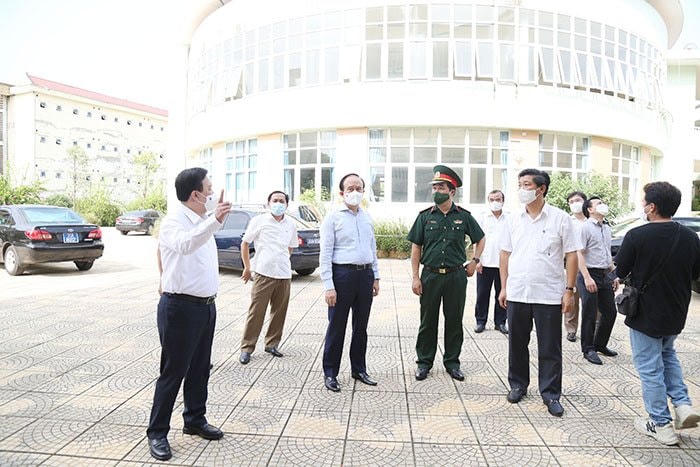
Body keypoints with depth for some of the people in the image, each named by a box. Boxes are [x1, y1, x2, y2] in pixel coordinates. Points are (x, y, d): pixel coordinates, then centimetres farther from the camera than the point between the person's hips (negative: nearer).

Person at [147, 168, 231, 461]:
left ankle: (195, 420, 34)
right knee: (173, 372, 2)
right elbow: (184, 244, -43)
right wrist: (214, 222, -54)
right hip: (181, 307, -8)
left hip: (206, 305, 8)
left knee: (199, 369, 18)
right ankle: (157, 433, 17)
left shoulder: (203, 221, 10)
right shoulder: (174, 221, -17)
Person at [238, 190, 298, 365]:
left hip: (284, 275, 4)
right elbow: (245, 243, 6)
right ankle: (246, 348, 8)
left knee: (279, 312, 9)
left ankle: (272, 344, 24)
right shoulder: (259, 221, -1)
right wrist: (247, 267, 5)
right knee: (256, 313, -3)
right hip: (263, 274, -4)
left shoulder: (291, 224, 10)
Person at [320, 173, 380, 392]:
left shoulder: (367, 218, 13)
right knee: (337, 327, 2)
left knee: (361, 326, 14)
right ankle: (330, 373, 16)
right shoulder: (333, 218, -4)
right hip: (343, 274, -5)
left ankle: (359, 369, 28)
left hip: (365, 274, 5)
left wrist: (375, 277, 15)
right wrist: (329, 286, -14)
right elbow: (325, 254, -8)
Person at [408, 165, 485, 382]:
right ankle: (424, 362, 20)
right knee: (428, 321, 7)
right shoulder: (425, 216, 1)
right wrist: (415, 277, -3)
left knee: (454, 321, 9)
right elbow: (416, 248, 2)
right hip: (430, 275, 0)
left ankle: (452, 362, 24)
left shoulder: (463, 216, 2)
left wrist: (474, 262, 7)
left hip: (456, 276, 0)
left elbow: (480, 240, 17)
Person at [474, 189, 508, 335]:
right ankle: (480, 321, 14)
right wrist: (477, 260, -4)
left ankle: (500, 322, 18)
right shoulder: (482, 218, 6)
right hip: (485, 263, -1)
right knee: (482, 294, 3)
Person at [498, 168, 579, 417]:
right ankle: (518, 384, 29)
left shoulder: (560, 218, -3)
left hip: (549, 295, -3)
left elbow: (571, 256, -2)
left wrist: (569, 290, -7)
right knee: (517, 344, 13)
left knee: (550, 349, 6)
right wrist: (504, 287, 6)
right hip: (517, 294, 3)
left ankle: (551, 393, 19)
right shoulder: (513, 220, 7)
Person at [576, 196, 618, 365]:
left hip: (605, 275, 8)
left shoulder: (607, 229, 16)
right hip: (590, 275, -8)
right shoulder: (585, 227, -9)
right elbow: (579, 254, -16)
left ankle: (600, 344, 29)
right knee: (590, 315, -2)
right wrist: (587, 278, -22)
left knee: (610, 312, 13)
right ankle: (588, 349, 11)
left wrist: (614, 275, 17)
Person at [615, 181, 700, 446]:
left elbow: (620, 272, -10)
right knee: (667, 354, 29)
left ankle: (661, 425, 16)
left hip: (645, 314, -5)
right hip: (676, 314, 6)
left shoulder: (637, 236, -20)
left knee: (649, 367, 7)